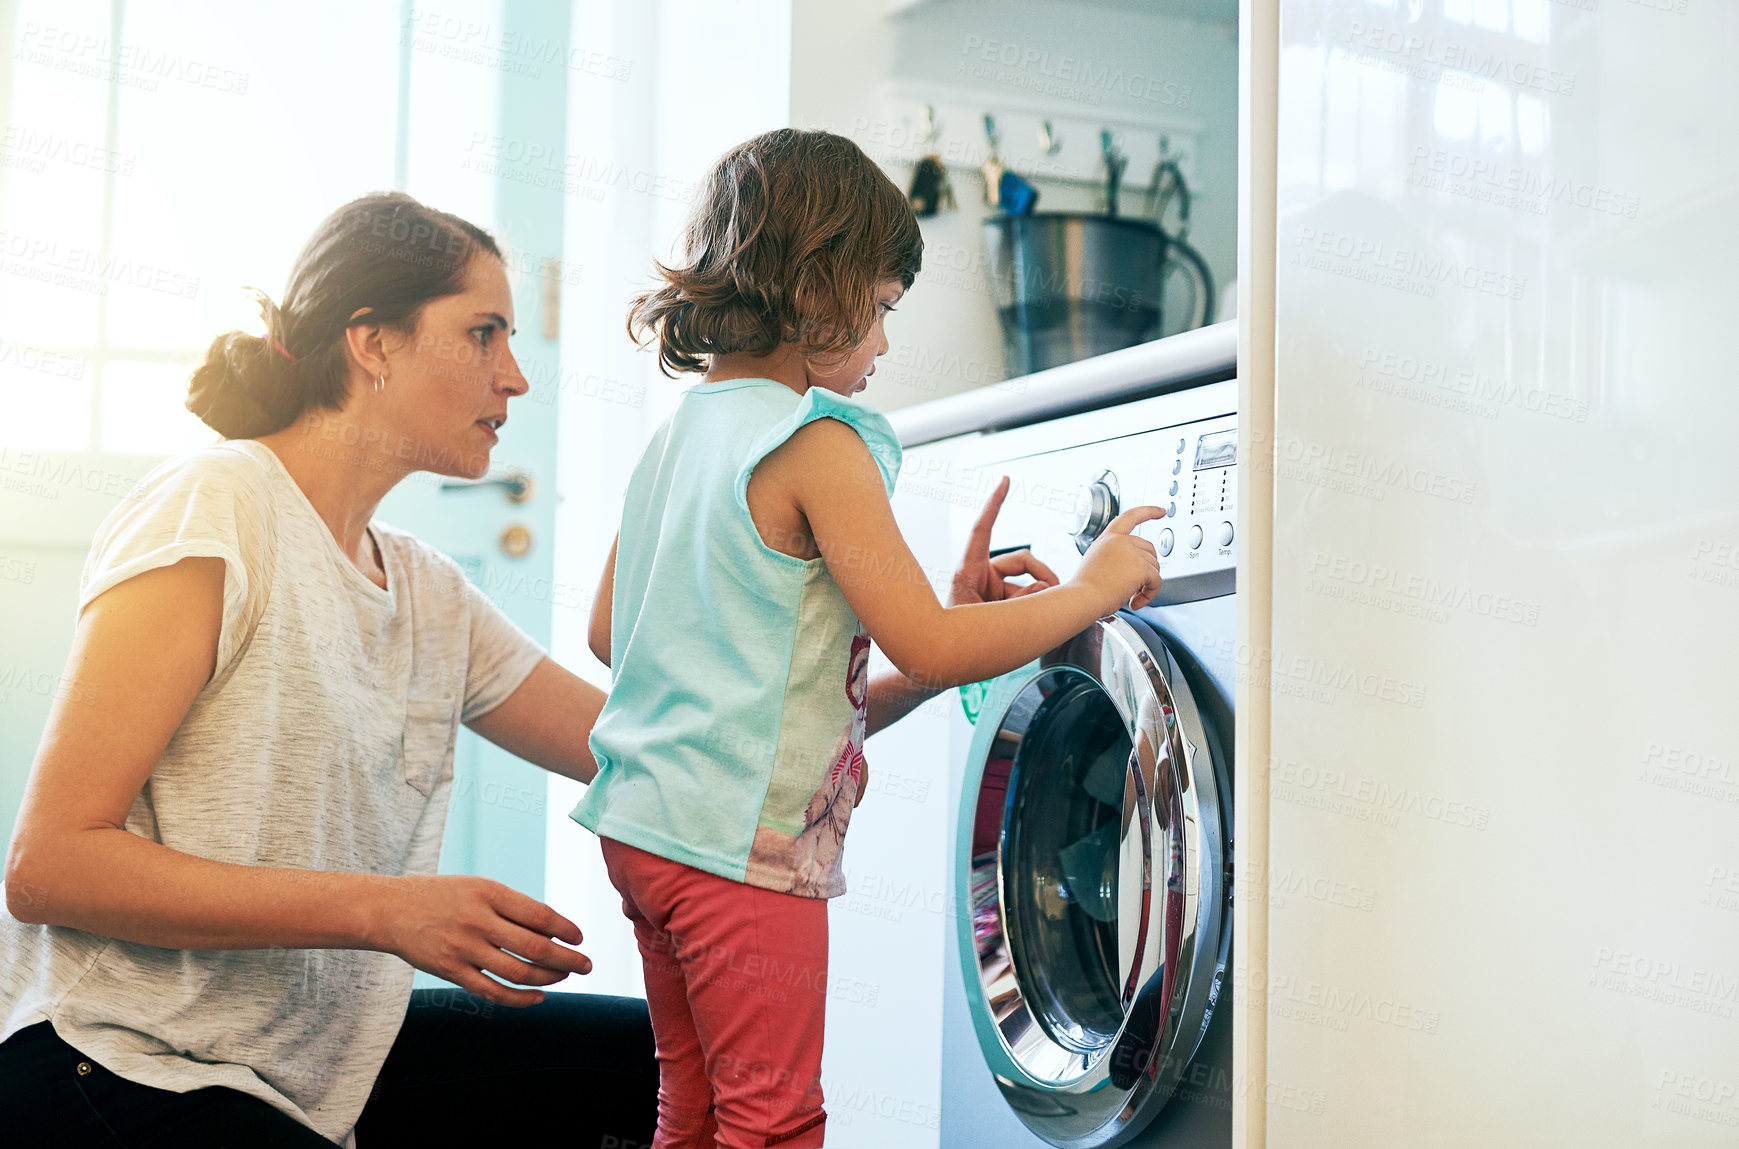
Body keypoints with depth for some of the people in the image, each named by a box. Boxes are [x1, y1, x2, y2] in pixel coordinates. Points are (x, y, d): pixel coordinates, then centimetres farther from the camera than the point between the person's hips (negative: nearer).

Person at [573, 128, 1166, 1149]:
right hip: (743, 838, -9)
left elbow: (609, 632, 20)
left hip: (644, 822, 9)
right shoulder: (818, 446, -16)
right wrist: (1092, 588, -7)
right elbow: (932, 649, -20)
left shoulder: (677, 433, 11)